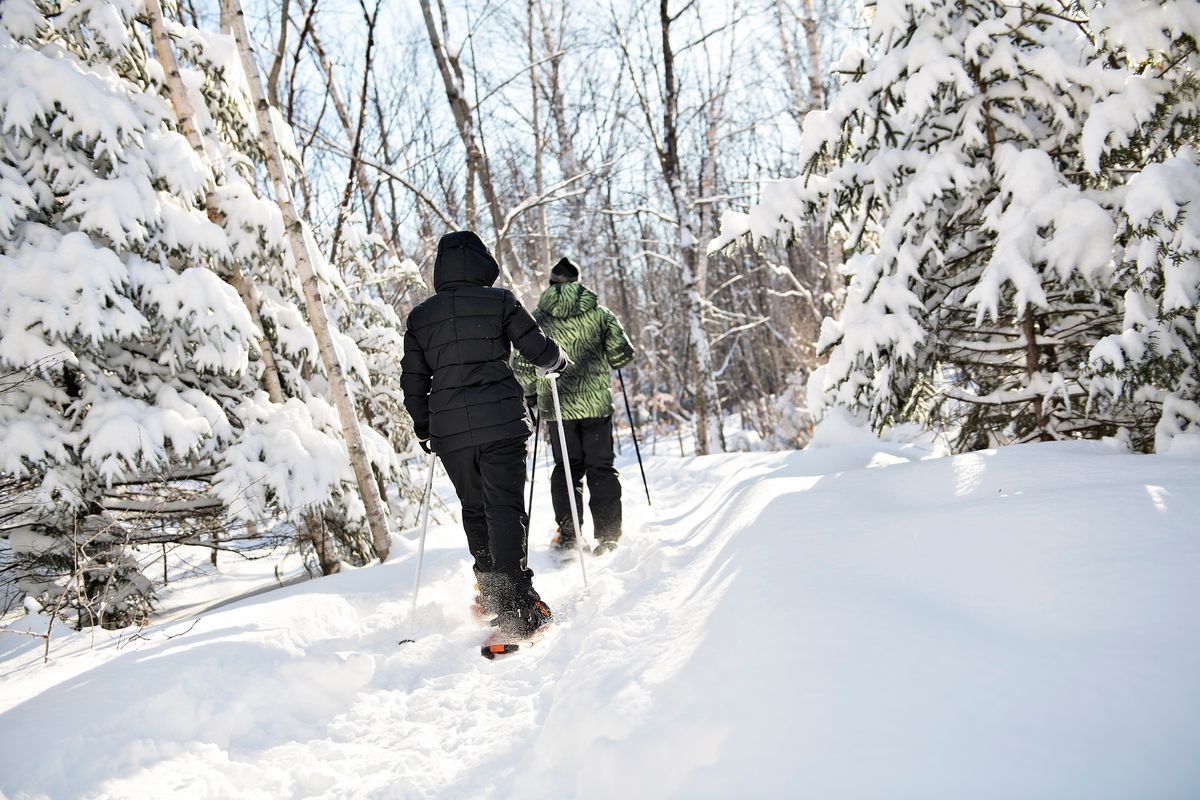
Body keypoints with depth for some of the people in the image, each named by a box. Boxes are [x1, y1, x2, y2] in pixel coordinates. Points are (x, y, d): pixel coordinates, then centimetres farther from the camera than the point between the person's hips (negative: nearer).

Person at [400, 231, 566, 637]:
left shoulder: (419, 317, 11)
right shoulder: (500, 301, 1)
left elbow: (413, 381, 14)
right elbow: (541, 351, 1)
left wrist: (423, 429, 27)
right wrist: (557, 359, 25)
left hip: (449, 429, 3)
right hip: (501, 421, -3)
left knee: (474, 509, 19)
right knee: (506, 508, -4)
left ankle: (491, 591, 27)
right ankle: (516, 604, -12)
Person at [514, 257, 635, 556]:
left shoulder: (536, 318, 1)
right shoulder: (598, 313, 0)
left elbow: (522, 366, -2)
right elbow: (623, 354, -2)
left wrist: (530, 393, 16)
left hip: (557, 406, 1)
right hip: (596, 403, 0)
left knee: (567, 468, 14)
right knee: (601, 469, 8)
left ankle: (567, 534, 8)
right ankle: (608, 535, 4)